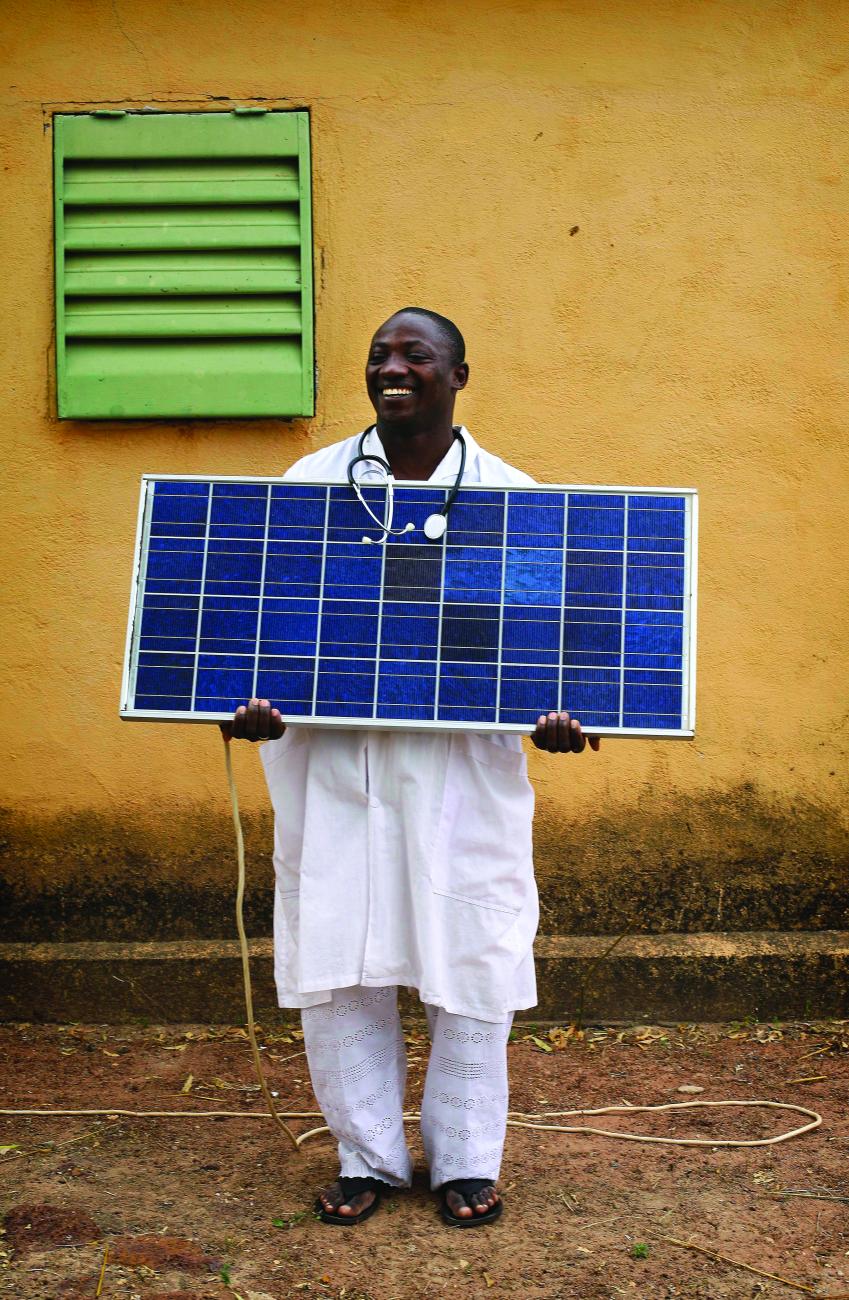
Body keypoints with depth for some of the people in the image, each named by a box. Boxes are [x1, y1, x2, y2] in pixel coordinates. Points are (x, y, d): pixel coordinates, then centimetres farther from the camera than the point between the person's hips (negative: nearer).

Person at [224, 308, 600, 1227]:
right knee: (332, 967, 5)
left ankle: (465, 1163, 25)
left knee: (468, 964, 6)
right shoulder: (310, 483, 6)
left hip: (462, 769, -1)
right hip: (330, 763, 1)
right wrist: (252, 698, -12)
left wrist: (554, 713, -14)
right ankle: (367, 1158, 25)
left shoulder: (509, 496, 3)